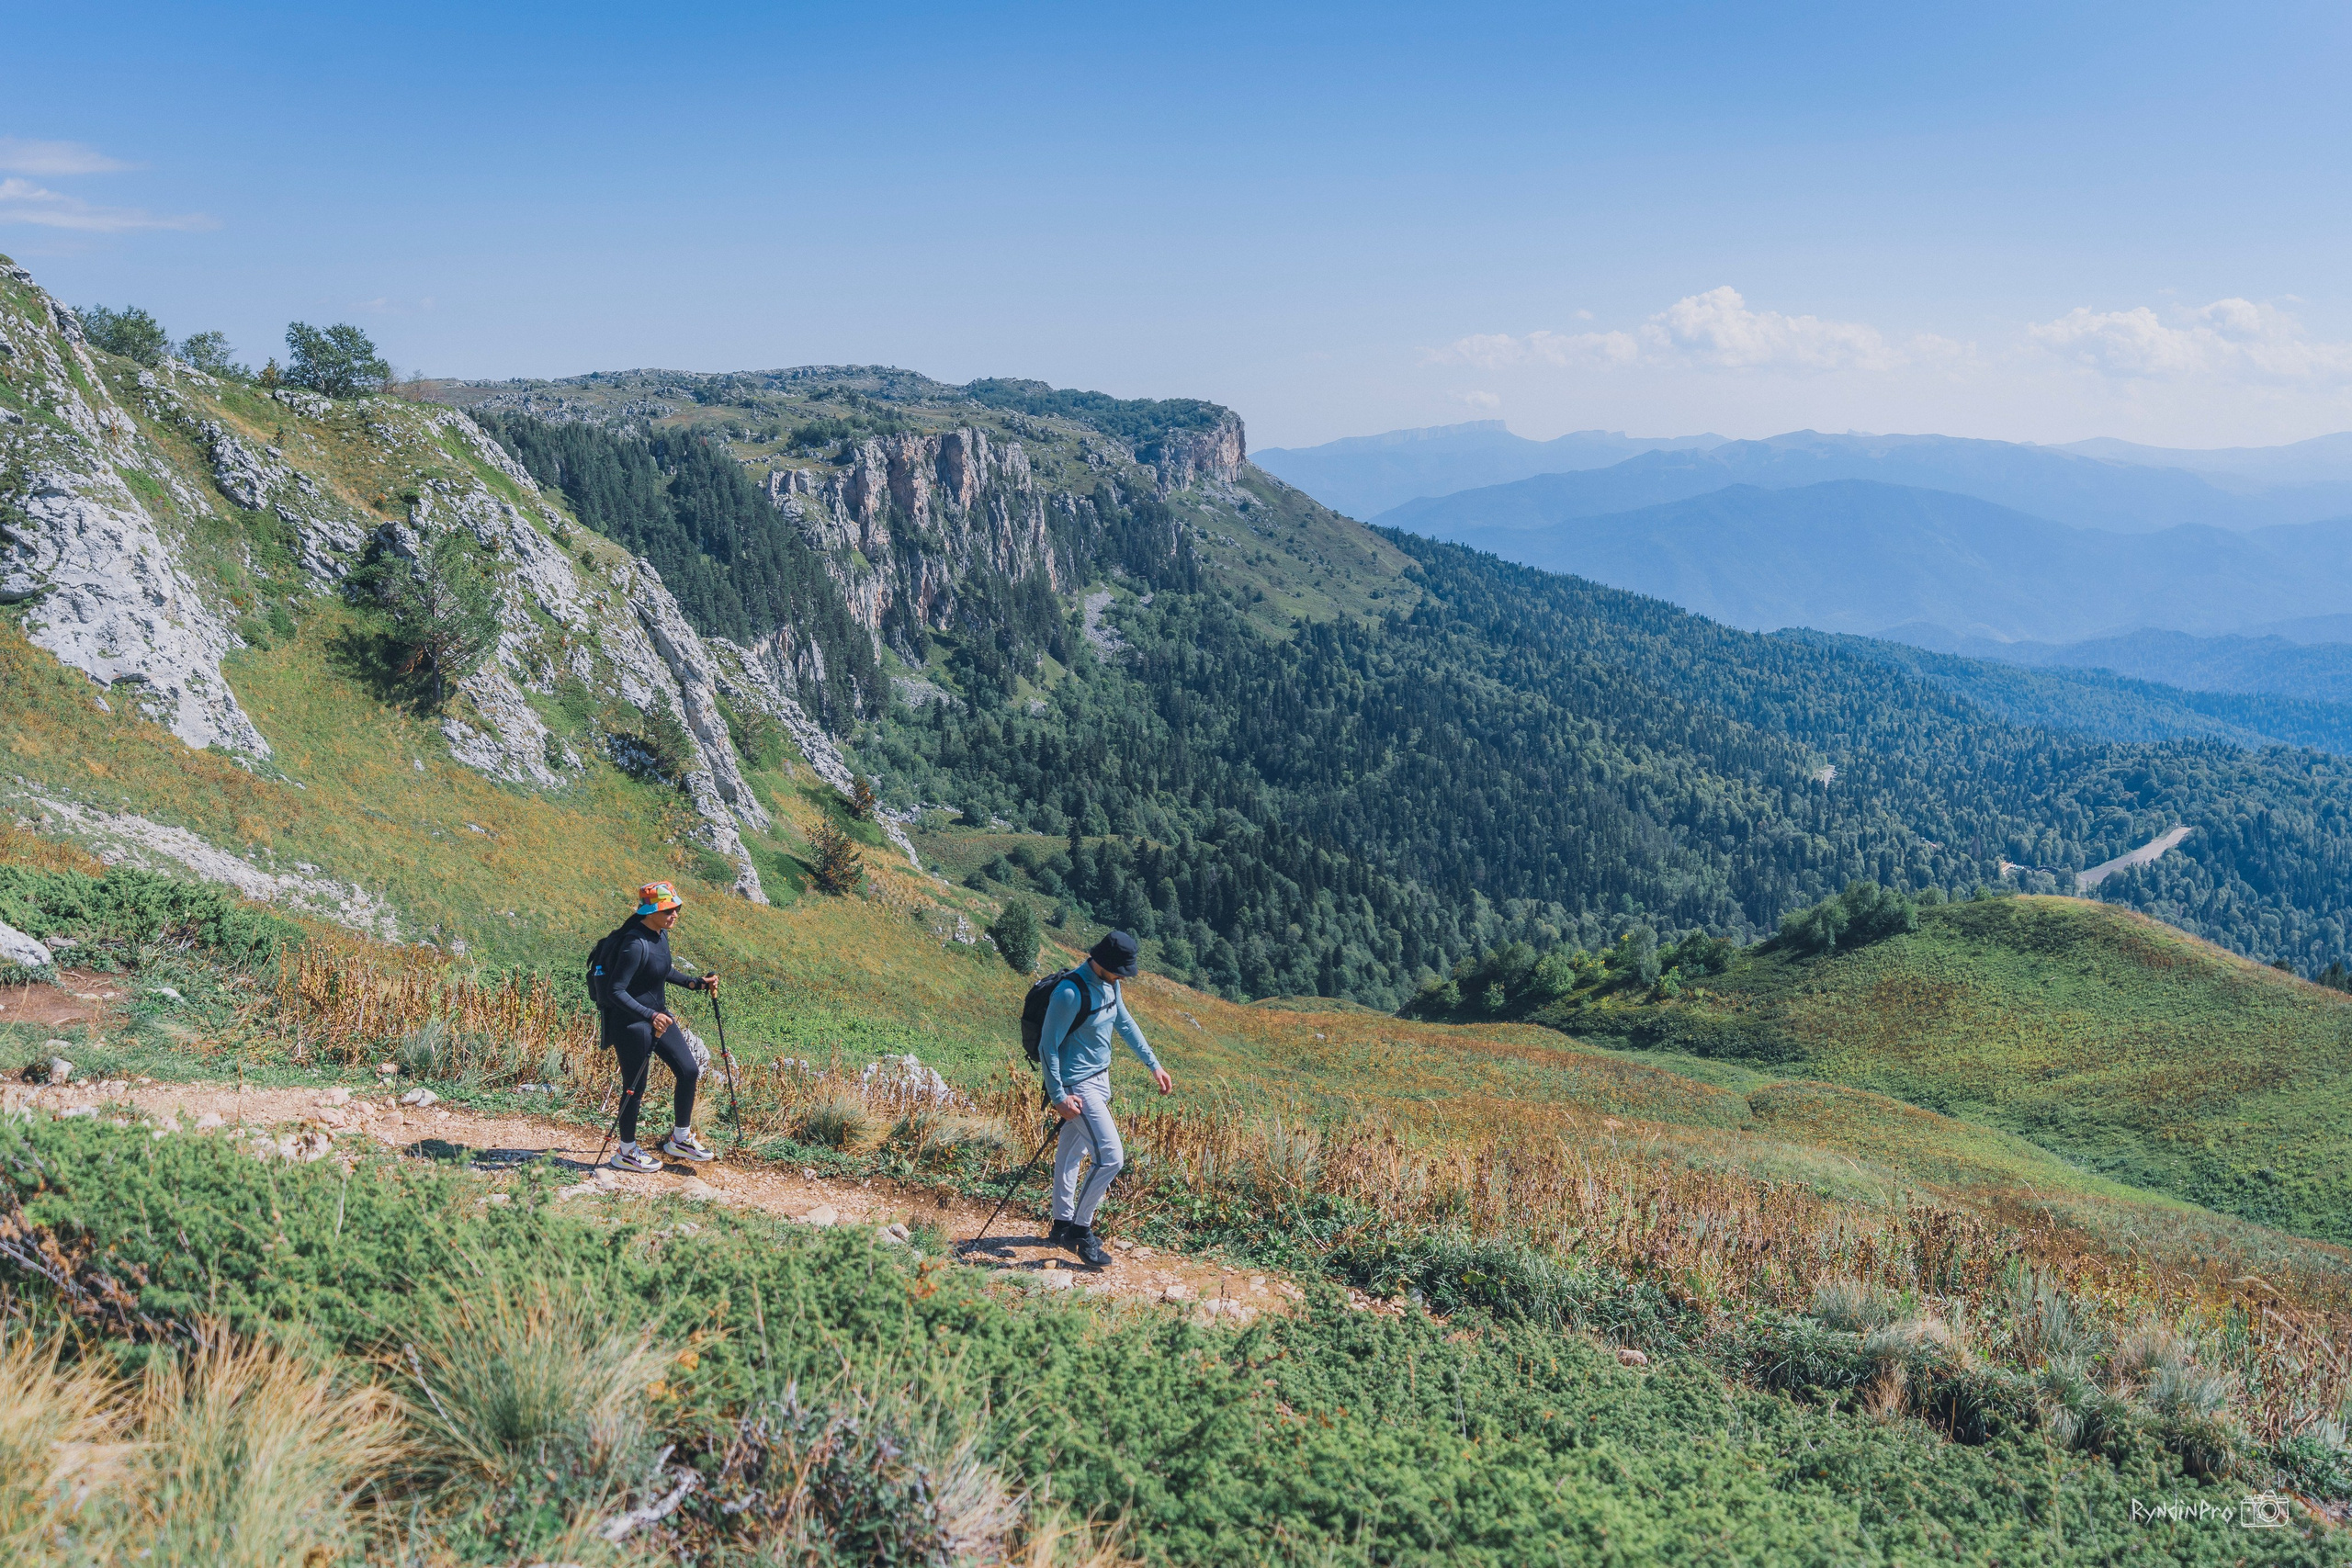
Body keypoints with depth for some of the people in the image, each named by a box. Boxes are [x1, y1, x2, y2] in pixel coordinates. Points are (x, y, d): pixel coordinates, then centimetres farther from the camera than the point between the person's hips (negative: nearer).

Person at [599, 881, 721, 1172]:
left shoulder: (661, 935, 2)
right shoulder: (636, 944, -26)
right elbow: (615, 991, -29)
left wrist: (698, 983, 12)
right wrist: (649, 1016, -38)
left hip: (658, 1015, 9)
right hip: (632, 1023, -9)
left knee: (689, 1071, 9)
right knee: (634, 1088, 5)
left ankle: (680, 1140, 24)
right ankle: (626, 1153, 24)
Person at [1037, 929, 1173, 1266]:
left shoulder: (1109, 983, 2)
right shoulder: (1071, 992, -25)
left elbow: (1125, 1023, 17)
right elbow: (1048, 1046, -20)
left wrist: (1153, 1065, 17)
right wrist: (1058, 1096, -21)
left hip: (1099, 1079, 9)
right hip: (1078, 1086, -9)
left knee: (1072, 1152, 20)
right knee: (1110, 1157, -12)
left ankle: (1063, 1225, 33)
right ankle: (1080, 1228, 2)